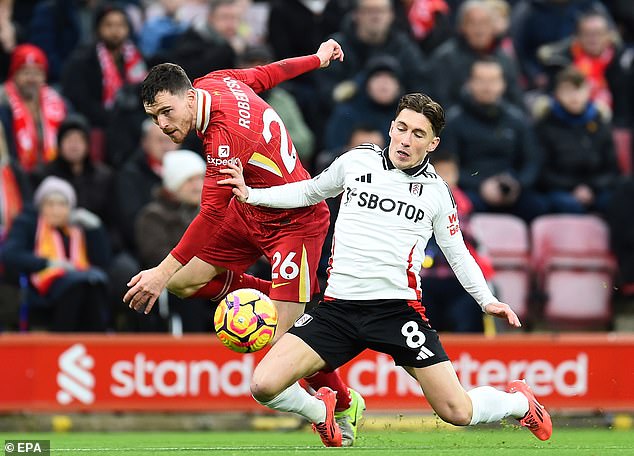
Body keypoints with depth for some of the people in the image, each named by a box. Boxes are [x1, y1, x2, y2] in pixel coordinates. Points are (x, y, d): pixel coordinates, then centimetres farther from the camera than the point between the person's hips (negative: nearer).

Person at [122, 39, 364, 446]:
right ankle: (291, 301, 16)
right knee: (183, 283, 2)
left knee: (283, 339, -14)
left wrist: (164, 271, -36)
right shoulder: (216, 82, -8)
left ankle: (346, 404, 10)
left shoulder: (227, 137, -34)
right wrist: (316, 59, 29)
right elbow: (265, 74, 10)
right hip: (250, 211, 10)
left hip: (295, 222, -10)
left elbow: (212, 216, -35)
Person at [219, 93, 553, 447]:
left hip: (399, 308, -1)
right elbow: (309, 192, 24)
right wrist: (250, 194, 13)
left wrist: (487, 300, 7)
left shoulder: (437, 191, 6)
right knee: (265, 385, -16)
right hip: (338, 307, 1)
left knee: (458, 413, -9)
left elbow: (458, 253, 18)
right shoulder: (357, 161, 7)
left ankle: (519, 402, 27)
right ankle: (321, 411, 20)